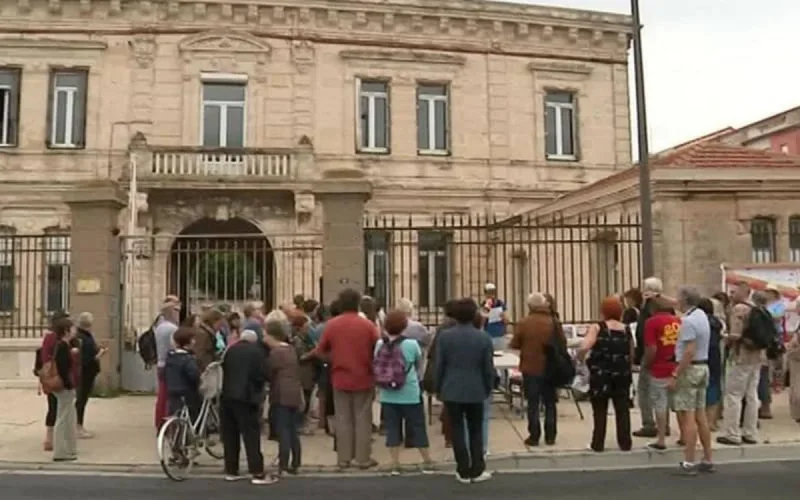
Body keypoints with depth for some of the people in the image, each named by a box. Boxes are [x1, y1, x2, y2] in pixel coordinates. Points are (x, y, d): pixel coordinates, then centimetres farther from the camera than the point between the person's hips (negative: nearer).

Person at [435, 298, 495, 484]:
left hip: (452, 390, 0)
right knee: (476, 431, 12)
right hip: (475, 391, 0)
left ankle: (464, 472, 11)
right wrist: (488, 389, 13)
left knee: (457, 431, 7)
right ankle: (477, 471, 14)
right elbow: (488, 368, -1)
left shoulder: (444, 336, -6)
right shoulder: (484, 337, -5)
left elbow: (439, 365, -2)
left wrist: (439, 389, 10)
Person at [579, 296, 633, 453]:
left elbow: (585, 347, -22)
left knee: (600, 410, 6)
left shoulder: (597, 328, -8)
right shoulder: (626, 330, 5)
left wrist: (579, 356, -3)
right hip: (621, 375, 3)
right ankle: (625, 443, 15)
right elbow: (631, 355, 10)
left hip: (601, 375, -3)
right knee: (622, 410, 11)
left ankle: (598, 444, 11)